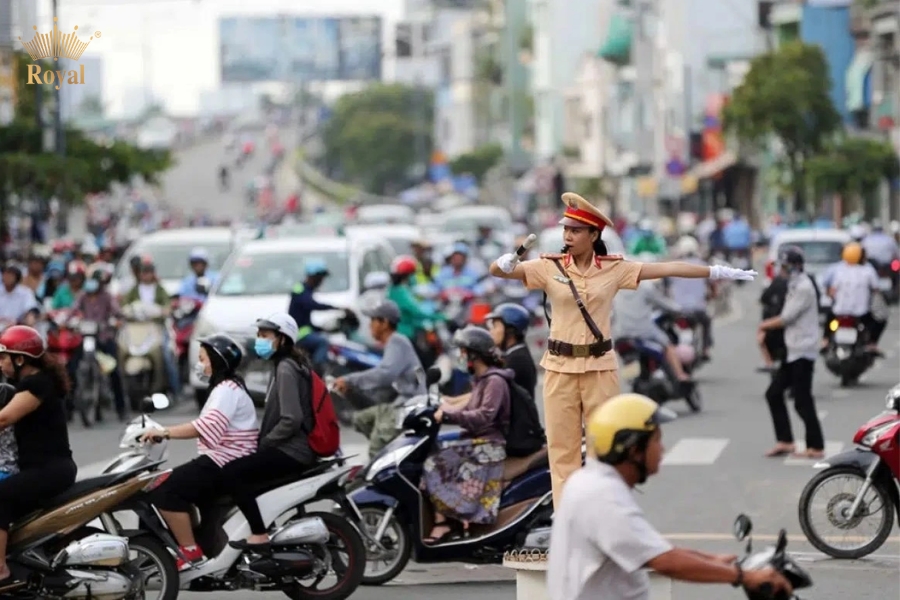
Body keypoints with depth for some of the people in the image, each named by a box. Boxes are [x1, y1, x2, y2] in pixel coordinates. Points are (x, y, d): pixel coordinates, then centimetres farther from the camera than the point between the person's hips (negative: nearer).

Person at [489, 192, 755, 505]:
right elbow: (497, 270, -9)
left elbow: (667, 268, -3)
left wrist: (718, 272, -4)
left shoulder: (614, 269, -1)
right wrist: (505, 265, -34)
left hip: (600, 367, 0)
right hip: (560, 367, 0)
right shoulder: (549, 267, -3)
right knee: (562, 447, 3)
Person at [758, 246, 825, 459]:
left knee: (802, 401, -7)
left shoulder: (803, 287, -16)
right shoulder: (795, 285, 15)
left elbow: (787, 318, -15)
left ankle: (816, 446, -1)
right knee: (774, 393, 10)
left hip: (803, 352, -10)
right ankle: (784, 441, 13)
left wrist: (766, 325, 1)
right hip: (793, 351, 10)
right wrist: (769, 325, 3)